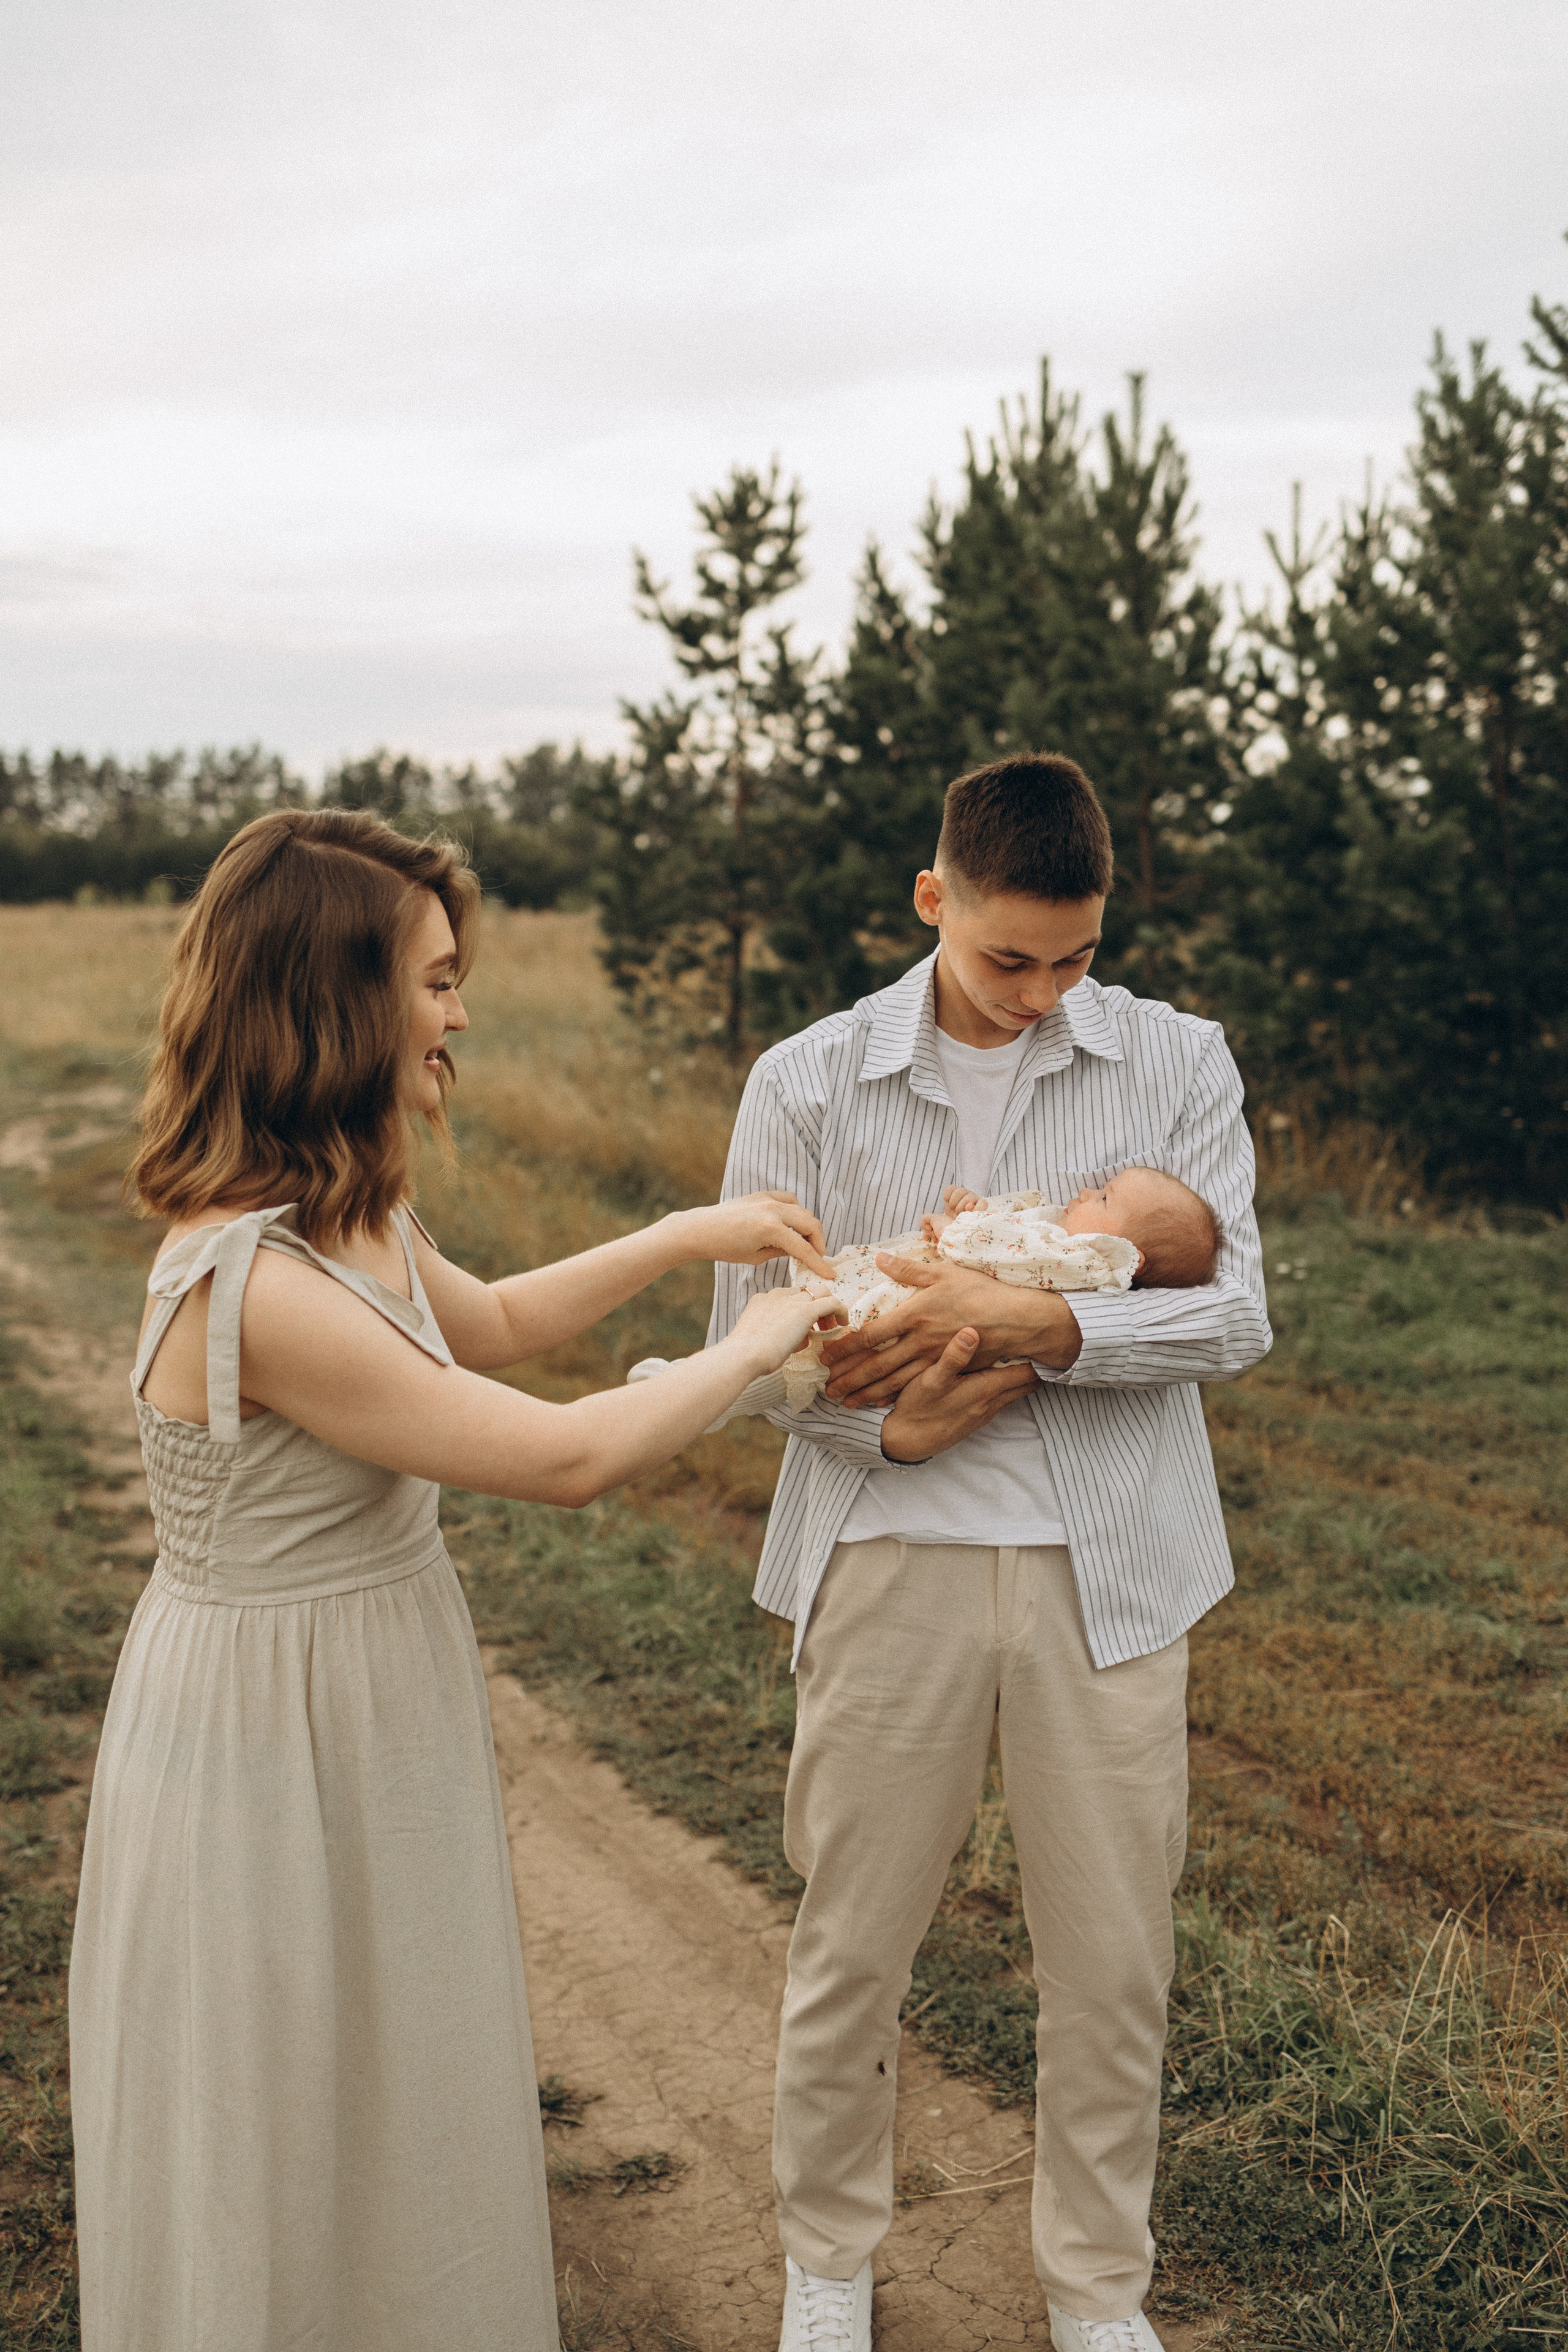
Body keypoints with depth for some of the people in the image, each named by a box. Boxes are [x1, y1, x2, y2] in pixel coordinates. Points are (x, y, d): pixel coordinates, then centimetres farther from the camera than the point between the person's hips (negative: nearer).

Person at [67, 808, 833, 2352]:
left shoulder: (352, 1223, 0)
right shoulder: (250, 1286, -30)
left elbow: (492, 1325, 21)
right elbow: (568, 1459, -23)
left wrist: (680, 1238, 12)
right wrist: (756, 1346, -8)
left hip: (375, 1712, 9)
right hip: (274, 1743, -9)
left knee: (398, 2136, 24)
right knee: (283, 2166, 13)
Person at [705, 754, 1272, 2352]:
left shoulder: (1177, 1064, 0)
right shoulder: (806, 1083, -1)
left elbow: (1233, 1314, -9)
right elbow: (748, 1335, -1)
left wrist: (1023, 1322, -23)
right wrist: (888, 1428, -17)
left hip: (1108, 1568, 1)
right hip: (892, 1561, 0)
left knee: (1114, 1961, 11)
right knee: (850, 1947, 11)